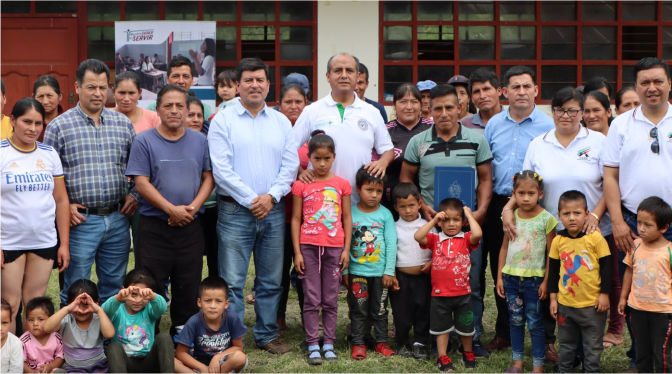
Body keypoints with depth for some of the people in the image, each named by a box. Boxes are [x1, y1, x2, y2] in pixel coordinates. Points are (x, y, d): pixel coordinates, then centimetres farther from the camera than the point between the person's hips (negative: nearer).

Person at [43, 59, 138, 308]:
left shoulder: (123, 123, 9)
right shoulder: (59, 126, -1)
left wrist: (134, 195, 4)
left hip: (118, 219, 3)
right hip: (81, 221, -3)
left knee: (115, 288, 13)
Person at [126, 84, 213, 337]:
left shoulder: (199, 141, 10)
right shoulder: (144, 141, 0)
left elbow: (208, 178, 7)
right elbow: (141, 183, -7)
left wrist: (192, 207, -9)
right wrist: (171, 209, -15)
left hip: (191, 227, 3)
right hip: (154, 227, -3)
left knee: (189, 287, 8)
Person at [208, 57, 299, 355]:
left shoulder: (281, 121, 12)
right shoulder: (223, 121, 0)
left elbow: (290, 164, 6)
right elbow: (221, 169, -8)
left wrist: (271, 196, -8)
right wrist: (251, 199, -12)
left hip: (274, 211, 4)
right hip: (235, 211, -4)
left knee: (271, 280, 11)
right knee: (232, 282, -4)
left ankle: (267, 335, 23)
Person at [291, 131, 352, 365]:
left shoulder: (341, 185, 4)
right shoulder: (301, 185, 0)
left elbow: (347, 218, 7)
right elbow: (296, 219, 2)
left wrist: (346, 249, 2)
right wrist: (297, 252, -3)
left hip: (334, 247, 1)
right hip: (308, 247, -1)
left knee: (331, 300, 7)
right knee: (311, 299, 2)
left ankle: (329, 344, 15)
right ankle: (313, 345, 9)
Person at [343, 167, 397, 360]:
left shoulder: (385, 214, -2)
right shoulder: (350, 213, -4)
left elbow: (391, 244, -2)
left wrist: (389, 271, -6)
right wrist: (344, 271, -2)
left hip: (380, 272, 1)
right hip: (357, 272, -1)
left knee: (380, 309, 11)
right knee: (358, 310, 6)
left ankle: (382, 342, 23)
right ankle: (358, 343, 16)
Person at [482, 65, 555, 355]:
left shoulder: (548, 126, -3)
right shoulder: (493, 124, 9)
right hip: (498, 205, 4)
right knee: (500, 271, 11)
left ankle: (545, 338, 9)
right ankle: (504, 332, 24)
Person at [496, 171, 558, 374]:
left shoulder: (546, 219, -9)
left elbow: (551, 254, -6)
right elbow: (504, 247, 9)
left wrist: (546, 281, -9)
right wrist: (499, 277, 7)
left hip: (534, 279, -4)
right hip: (511, 277, 4)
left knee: (535, 323, 5)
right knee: (515, 321, 12)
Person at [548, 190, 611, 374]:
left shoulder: (596, 238, -12)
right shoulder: (558, 241, -3)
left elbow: (606, 267, -5)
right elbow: (553, 270, 6)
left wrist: (604, 294, -6)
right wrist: (553, 297, 5)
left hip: (592, 304, -3)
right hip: (565, 303, 3)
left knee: (592, 346, 11)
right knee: (566, 344, 17)